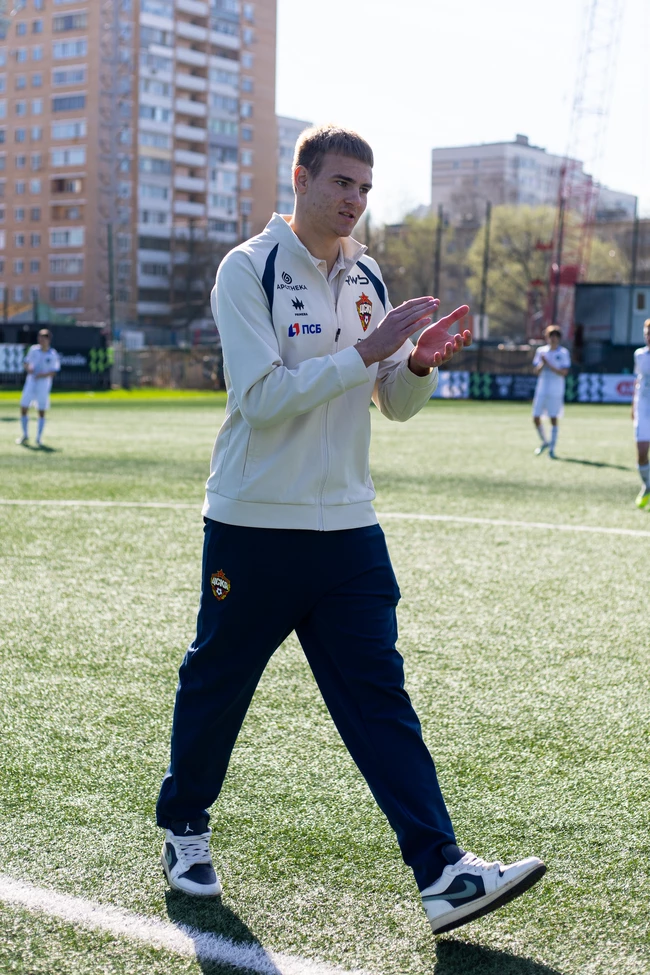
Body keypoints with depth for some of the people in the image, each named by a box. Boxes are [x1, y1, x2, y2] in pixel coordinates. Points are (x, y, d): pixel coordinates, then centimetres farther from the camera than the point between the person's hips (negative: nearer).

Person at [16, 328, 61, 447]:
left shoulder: (53, 355, -4)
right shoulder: (33, 350, 4)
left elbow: (54, 372, -5)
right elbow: (27, 362, 13)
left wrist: (44, 375, -21)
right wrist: (28, 368, -9)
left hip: (44, 384, -3)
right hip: (30, 383, 3)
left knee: (42, 412, -1)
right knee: (23, 408, 0)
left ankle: (39, 439, 10)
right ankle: (25, 436, 16)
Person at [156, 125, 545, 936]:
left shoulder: (366, 280, 10)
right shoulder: (248, 269, -9)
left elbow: (395, 405, 12)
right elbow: (262, 396, -19)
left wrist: (421, 363, -9)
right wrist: (367, 350, -21)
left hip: (347, 527, 5)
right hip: (253, 525, -4)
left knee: (380, 697, -1)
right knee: (214, 685, 10)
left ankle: (443, 874, -4)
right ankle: (184, 829, 33)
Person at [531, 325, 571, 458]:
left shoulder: (563, 352, -1)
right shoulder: (541, 351, 9)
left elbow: (564, 372, -9)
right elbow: (537, 371, 7)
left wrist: (549, 365, -16)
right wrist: (542, 364, -12)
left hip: (556, 391, -3)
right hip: (541, 389, 3)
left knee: (554, 419, -4)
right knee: (536, 418, 1)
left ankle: (552, 449, 2)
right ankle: (544, 442, 23)